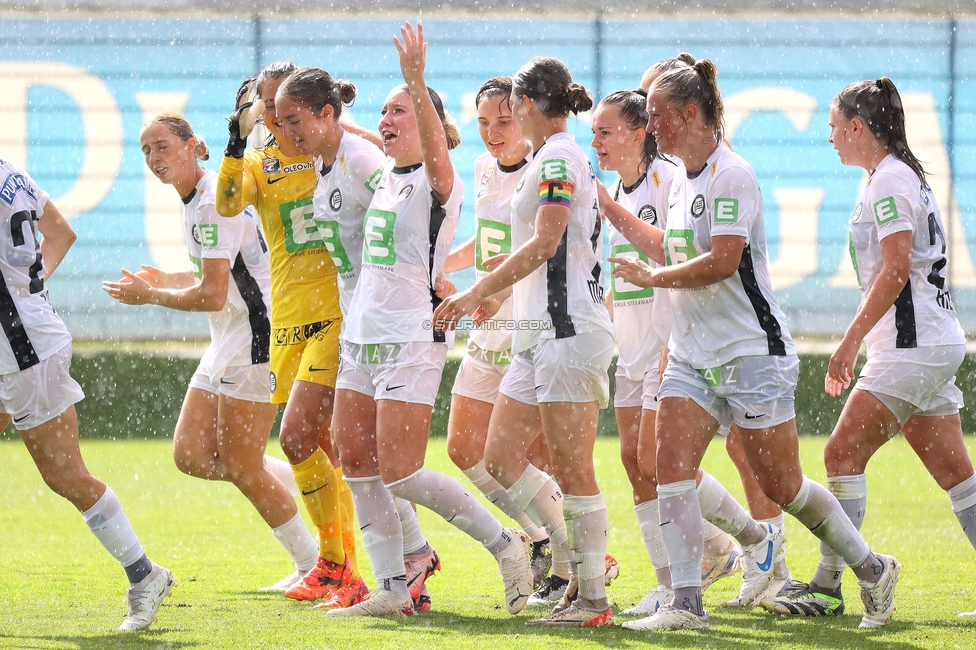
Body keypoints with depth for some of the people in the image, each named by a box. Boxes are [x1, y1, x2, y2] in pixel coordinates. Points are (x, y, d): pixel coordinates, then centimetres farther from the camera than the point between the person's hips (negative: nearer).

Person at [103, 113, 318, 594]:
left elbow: (212, 296, -21)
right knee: (191, 454, 3)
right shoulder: (194, 201, 13)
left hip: (254, 337, -10)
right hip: (227, 342, 10)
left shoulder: (215, 203, -18)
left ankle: (313, 566, 8)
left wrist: (148, 295, -9)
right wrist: (160, 279, 16)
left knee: (241, 468, -5)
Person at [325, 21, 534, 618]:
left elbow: (436, 153, -33)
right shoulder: (387, 178, 13)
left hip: (412, 341, -9)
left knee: (400, 474, -12)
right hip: (363, 337, 9)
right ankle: (393, 590, 8)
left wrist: (417, 83, -47)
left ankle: (506, 544, 1)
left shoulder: (437, 181, -11)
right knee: (357, 463, 3)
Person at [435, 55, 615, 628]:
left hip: (569, 331, -10)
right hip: (540, 333, 10)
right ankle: (583, 562, 12)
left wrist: (477, 293, -18)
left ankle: (594, 598, -4)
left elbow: (544, 243, -20)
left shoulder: (558, 157, -11)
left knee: (571, 470, -8)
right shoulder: (558, 158, 19)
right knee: (501, 456, 7)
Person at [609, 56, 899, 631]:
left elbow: (721, 261, -24)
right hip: (693, 354, 8)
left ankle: (873, 569, 18)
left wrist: (652, 277, -12)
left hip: (752, 349, -8)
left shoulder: (731, 174, -16)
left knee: (782, 485, -1)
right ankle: (687, 602, -4)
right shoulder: (684, 176, 12)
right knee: (673, 465, -8)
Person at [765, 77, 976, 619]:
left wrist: (851, 341, -18)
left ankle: (827, 587, -9)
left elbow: (896, 270, -20)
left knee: (844, 453, -9)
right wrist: (859, 343, 25)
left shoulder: (888, 179, -11)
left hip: (913, 344, -10)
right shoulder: (902, 176, 19)